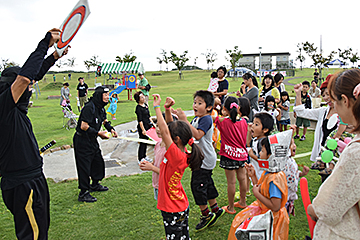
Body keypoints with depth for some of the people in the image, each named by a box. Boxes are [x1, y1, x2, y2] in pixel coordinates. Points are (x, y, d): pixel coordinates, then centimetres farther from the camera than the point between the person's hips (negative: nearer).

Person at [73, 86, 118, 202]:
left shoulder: (100, 108, 7)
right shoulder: (89, 107, -23)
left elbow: (104, 120, 25)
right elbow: (84, 126, -27)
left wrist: (111, 129, 7)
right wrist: (99, 133, -21)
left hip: (92, 140, 10)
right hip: (82, 141, -10)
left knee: (98, 161, 19)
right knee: (84, 166, -3)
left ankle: (95, 185, 39)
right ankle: (83, 193, 9)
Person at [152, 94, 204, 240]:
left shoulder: (177, 155, -26)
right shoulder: (181, 151, -3)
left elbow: (165, 132, -32)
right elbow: (170, 127, 5)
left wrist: (157, 107, -24)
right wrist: (167, 110, -6)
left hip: (173, 211, -9)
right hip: (180, 206, 9)